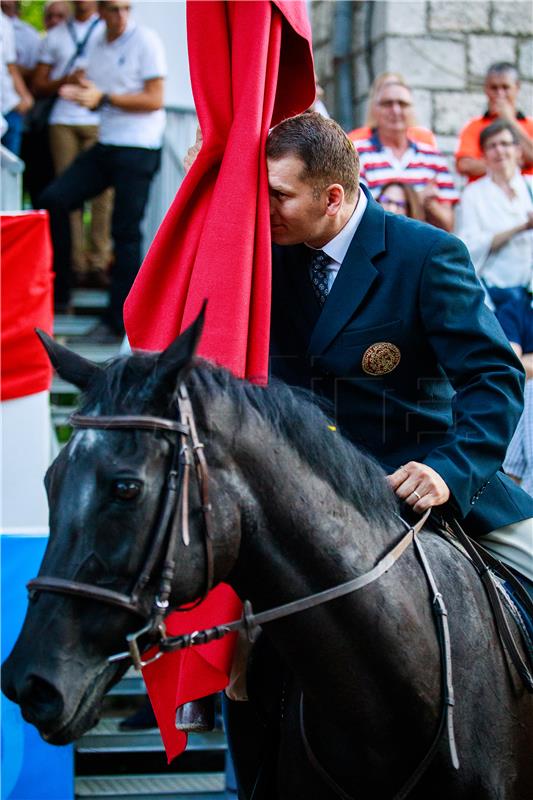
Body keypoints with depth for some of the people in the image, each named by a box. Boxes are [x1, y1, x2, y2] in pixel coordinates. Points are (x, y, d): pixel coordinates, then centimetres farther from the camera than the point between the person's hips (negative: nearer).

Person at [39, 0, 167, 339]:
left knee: (126, 232, -4)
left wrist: (104, 97, -17)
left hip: (139, 148, -7)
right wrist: (79, 92, -1)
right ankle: (57, 289, 7)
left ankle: (118, 321, 2)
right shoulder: (97, 43, 13)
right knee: (54, 199, -3)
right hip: (105, 145, 7)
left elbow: (155, 99, -13)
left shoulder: (145, 41, -8)